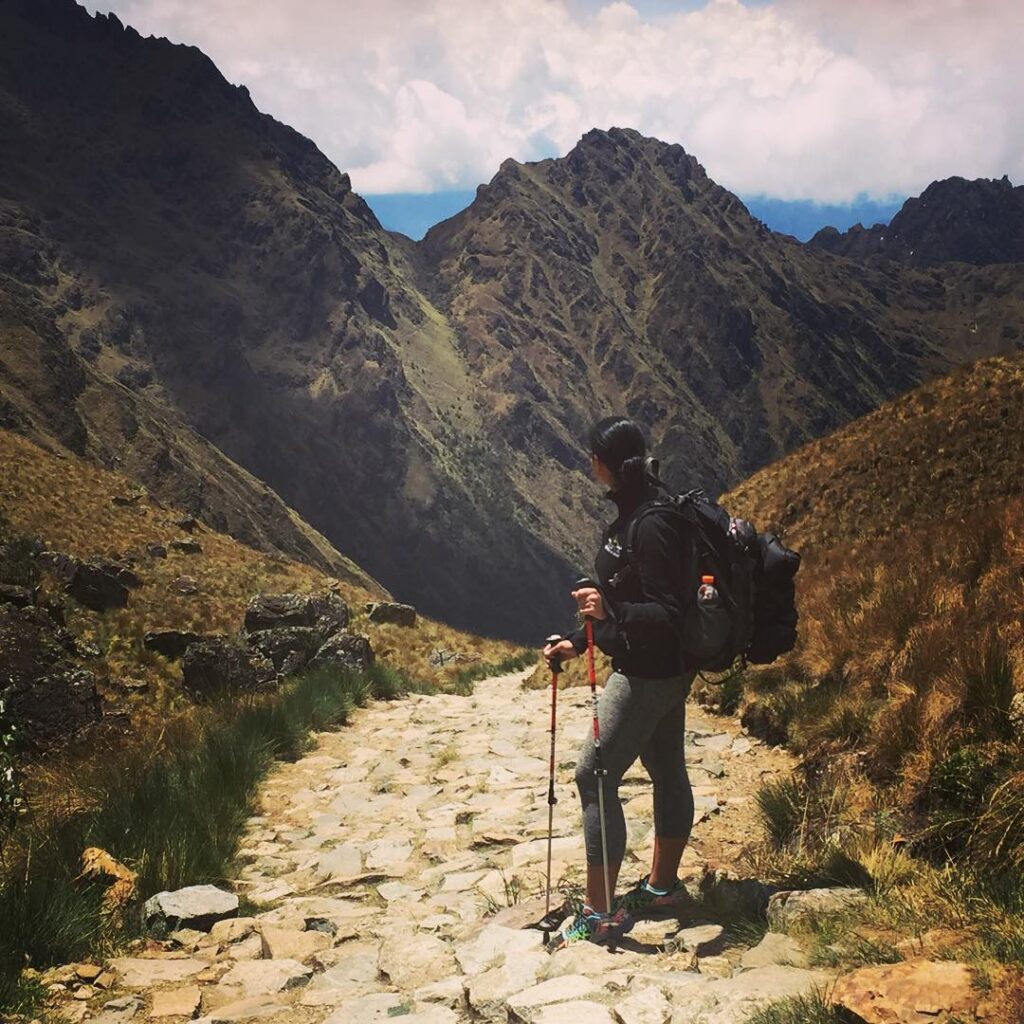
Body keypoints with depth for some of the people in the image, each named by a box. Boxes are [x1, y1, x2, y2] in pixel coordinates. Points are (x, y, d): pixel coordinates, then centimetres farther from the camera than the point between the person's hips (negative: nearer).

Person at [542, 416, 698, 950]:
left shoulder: (651, 528, -25)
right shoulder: (634, 515, 7)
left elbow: (669, 616, -26)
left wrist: (611, 611, -40)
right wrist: (578, 640, 16)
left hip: (649, 675, -10)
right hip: (663, 671, 10)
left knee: (595, 777, -5)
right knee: (666, 769, 20)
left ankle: (599, 915, 4)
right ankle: (663, 885, 36)